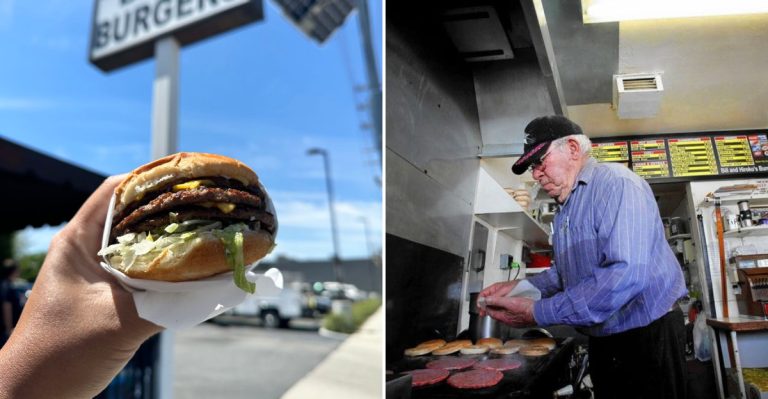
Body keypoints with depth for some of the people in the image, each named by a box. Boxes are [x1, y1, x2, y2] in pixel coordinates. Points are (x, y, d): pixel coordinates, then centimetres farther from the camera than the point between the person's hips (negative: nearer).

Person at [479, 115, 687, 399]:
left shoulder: (616, 183, -19)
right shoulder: (565, 209, 11)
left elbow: (626, 274, -31)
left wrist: (539, 313, -30)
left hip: (648, 335, -8)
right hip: (602, 341, 8)